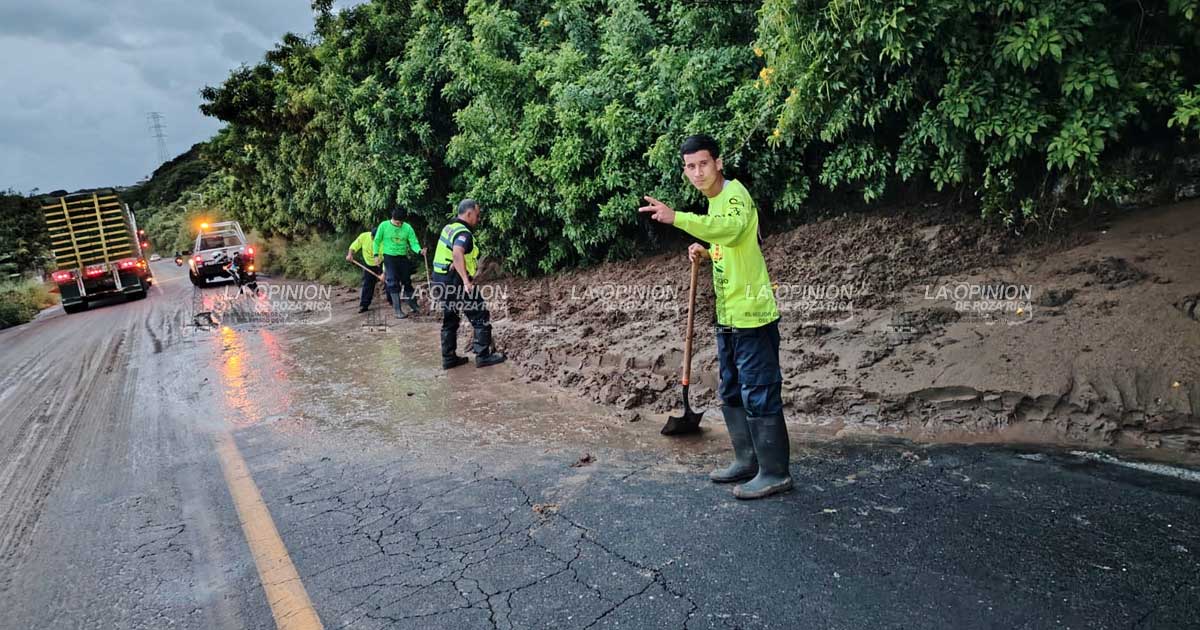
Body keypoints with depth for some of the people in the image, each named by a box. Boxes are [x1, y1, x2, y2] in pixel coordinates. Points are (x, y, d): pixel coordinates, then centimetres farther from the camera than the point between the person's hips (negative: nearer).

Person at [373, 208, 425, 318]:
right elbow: (377, 241, 1)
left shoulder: (407, 227, -7)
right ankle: (398, 310, -2)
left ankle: (413, 304, 28)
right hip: (389, 257, -2)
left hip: (403, 257, 2)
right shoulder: (384, 226, -8)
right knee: (393, 283, -5)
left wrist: (419, 251, -28)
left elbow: (413, 242, -8)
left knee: (407, 281, 12)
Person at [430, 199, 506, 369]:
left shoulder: (449, 228, 13)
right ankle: (483, 356, 4)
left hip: (441, 281, 10)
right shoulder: (463, 233, -18)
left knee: (450, 321, 17)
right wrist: (466, 281, -41)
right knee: (481, 318, 1)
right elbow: (457, 254, -38)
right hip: (456, 283, -9)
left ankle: (449, 358, 22)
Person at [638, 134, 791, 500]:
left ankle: (774, 473, 8)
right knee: (732, 393, 16)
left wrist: (676, 218, -45)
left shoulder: (735, 192, -13)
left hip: (752, 315, -10)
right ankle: (747, 461, 29)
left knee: (759, 394, -3)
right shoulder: (716, 201, 15)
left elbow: (731, 230, -36)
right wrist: (707, 254, 9)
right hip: (728, 316, 10)